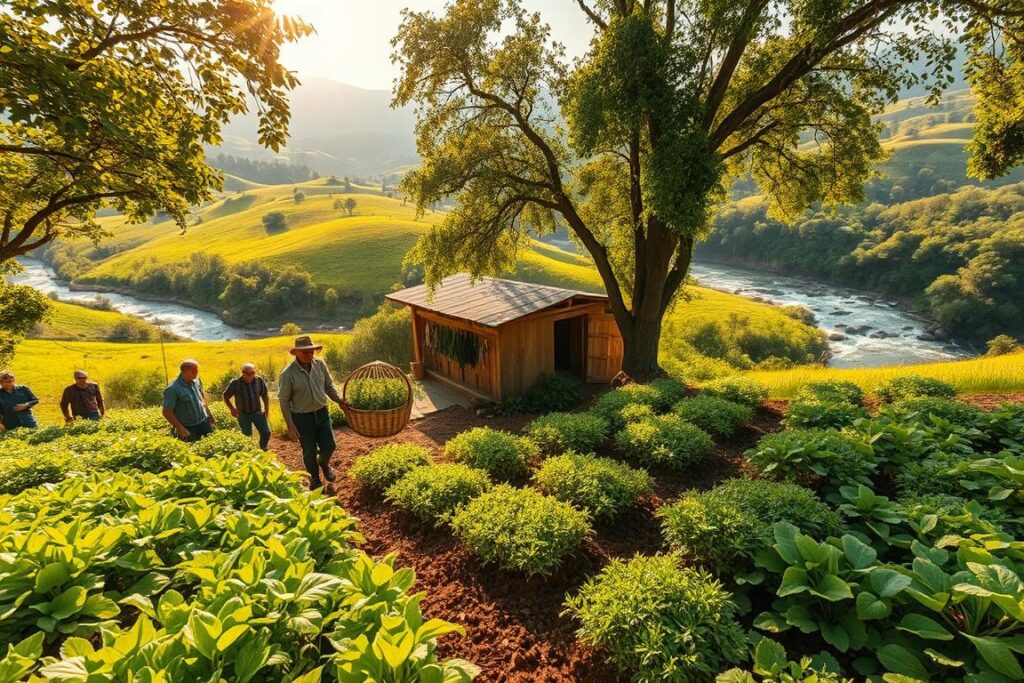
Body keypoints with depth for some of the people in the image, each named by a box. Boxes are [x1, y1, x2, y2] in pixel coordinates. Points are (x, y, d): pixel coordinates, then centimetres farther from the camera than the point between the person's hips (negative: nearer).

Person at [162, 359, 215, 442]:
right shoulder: (173, 389, -24)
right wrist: (181, 429, -19)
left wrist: (207, 410, 15)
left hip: (203, 421, 5)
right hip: (188, 427, -5)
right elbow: (167, 412, -19)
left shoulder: (196, 380, -7)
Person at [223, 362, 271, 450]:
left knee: (266, 433, 1)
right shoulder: (235, 383, -16)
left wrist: (267, 410, 3)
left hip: (258, 412, 2)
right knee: (247, 437, 7)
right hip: (243, 414, -2)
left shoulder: (259, 380, -11)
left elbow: (265, 395, 4)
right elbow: (226, 397, 1)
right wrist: (232, 409, -8)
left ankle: (262, 450, 26)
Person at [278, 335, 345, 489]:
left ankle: (323, 463, 43)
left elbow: (329, 386, 7)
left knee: (329, 446, 7)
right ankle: (315, 479, 34)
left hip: (322, 413, 3)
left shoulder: (320, 364, -7)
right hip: (302, 418, -3)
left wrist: (339, 400, -10)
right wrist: (290, 425, -13)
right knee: (309, 452, 11)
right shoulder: (288, 373, -18)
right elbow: (284, 401, -11)